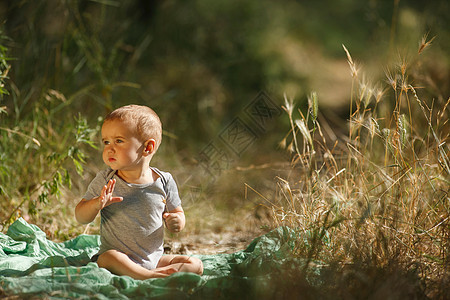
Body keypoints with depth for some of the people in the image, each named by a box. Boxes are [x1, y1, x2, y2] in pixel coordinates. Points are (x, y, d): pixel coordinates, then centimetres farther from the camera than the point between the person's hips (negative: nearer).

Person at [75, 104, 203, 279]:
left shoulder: (164, 181, -1)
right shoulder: (104, 181, -3)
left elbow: (177, 213, 11)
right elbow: (81, 217, -3)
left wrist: (176, 222, -15)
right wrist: (96, 204, -26)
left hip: (154, 260, 2)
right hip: (119, 257, -2)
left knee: (196, 265, -14)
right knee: (108, 258, -35)